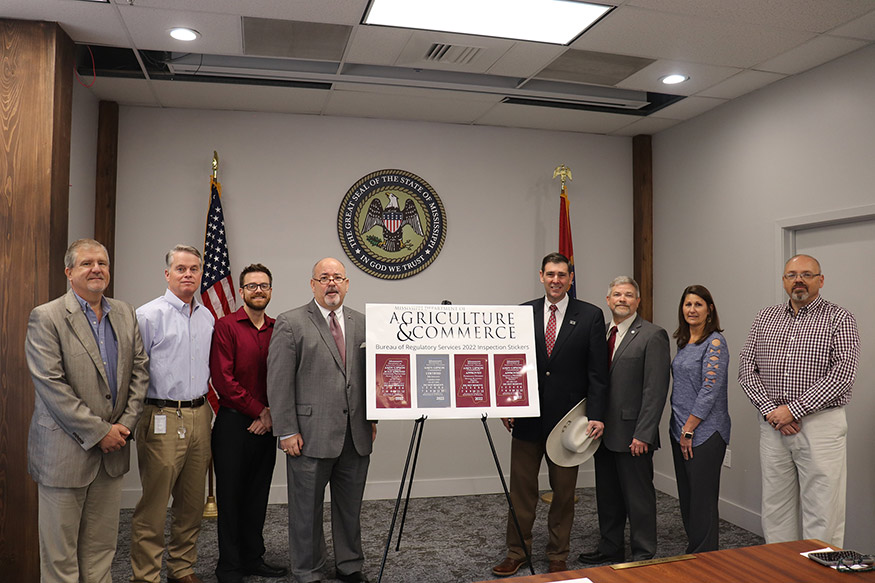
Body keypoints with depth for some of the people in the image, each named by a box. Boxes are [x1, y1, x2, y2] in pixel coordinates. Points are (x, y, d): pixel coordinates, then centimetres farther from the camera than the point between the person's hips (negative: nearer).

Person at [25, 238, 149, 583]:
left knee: (102, 545, 15)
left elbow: (140, 369, 8)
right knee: (60, 554, 8)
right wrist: (99, 432, -16)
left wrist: (126, 423, -4)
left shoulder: (125, 314, 8)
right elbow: (52, 386, -16)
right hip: (65, 451, -5)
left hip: (111, 450, 5)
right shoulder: (46, 318, -10)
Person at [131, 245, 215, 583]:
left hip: (199, 417, 6)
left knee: (192, 503, 13)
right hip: (162, 418, -6)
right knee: (153, 504, -1)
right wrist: (137, 417, -8)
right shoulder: (149, 315, -6)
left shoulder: (207, 317, 12)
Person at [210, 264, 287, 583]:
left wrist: (272, 415, -5)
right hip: (233, 423, -4)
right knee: (231, 495, 5)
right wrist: (259, 410, -12)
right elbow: (222, 379, -12)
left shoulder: (278, 329, 8)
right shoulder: (226, 326, -5)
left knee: (258, 495, 13)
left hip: (267, 425, 4)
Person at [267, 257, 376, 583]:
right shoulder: (290, 323, -4)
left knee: (351, 507, 15)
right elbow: (279, 382, -7)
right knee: (307, 509, 8)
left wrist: (372, 419, 9)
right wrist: (286, 432, -11)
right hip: (311, 435, -4)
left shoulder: (361, 323, 10)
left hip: (356, 436, 4)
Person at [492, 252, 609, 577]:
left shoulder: (590, 316, -1)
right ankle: (517, 553, 25)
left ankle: (558, 556, 28)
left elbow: (597, 372, -4)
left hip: (567, 417, -1)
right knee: (521, 489, 9)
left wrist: (596, 415, -11)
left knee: (564, 492, 12)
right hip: (527, 416, 1)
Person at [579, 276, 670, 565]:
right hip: (604, 432, 7)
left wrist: (643, 434, -17)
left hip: (632, 434, -6)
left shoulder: (653, 335, -9)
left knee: (639, 496, 6)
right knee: (607, 495, 17)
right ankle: (610, 549, 33)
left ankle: (643, 556, 21)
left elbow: (655, 390, -14)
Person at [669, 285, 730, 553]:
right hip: (681, 429, 8)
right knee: (686, 495, 15)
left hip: (705, 432, -8)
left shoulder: (715, 342, -12)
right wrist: (679, 428, 13)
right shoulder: (684, 342, 12)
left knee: (703, 498, 0)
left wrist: (689, 429, -15)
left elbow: (711, 389, -18)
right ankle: (692, 553, 27)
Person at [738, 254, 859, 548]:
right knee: (775, 508, 12)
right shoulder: (765, 318, 11)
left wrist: (792, 409, -16)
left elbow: (842, 373, -12)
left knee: (822, 512, 0)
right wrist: (770, 409, -8)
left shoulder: (839, 319, -1)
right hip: (773, 425, 4)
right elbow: (747, 367, 6)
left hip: (820, 424, -4)